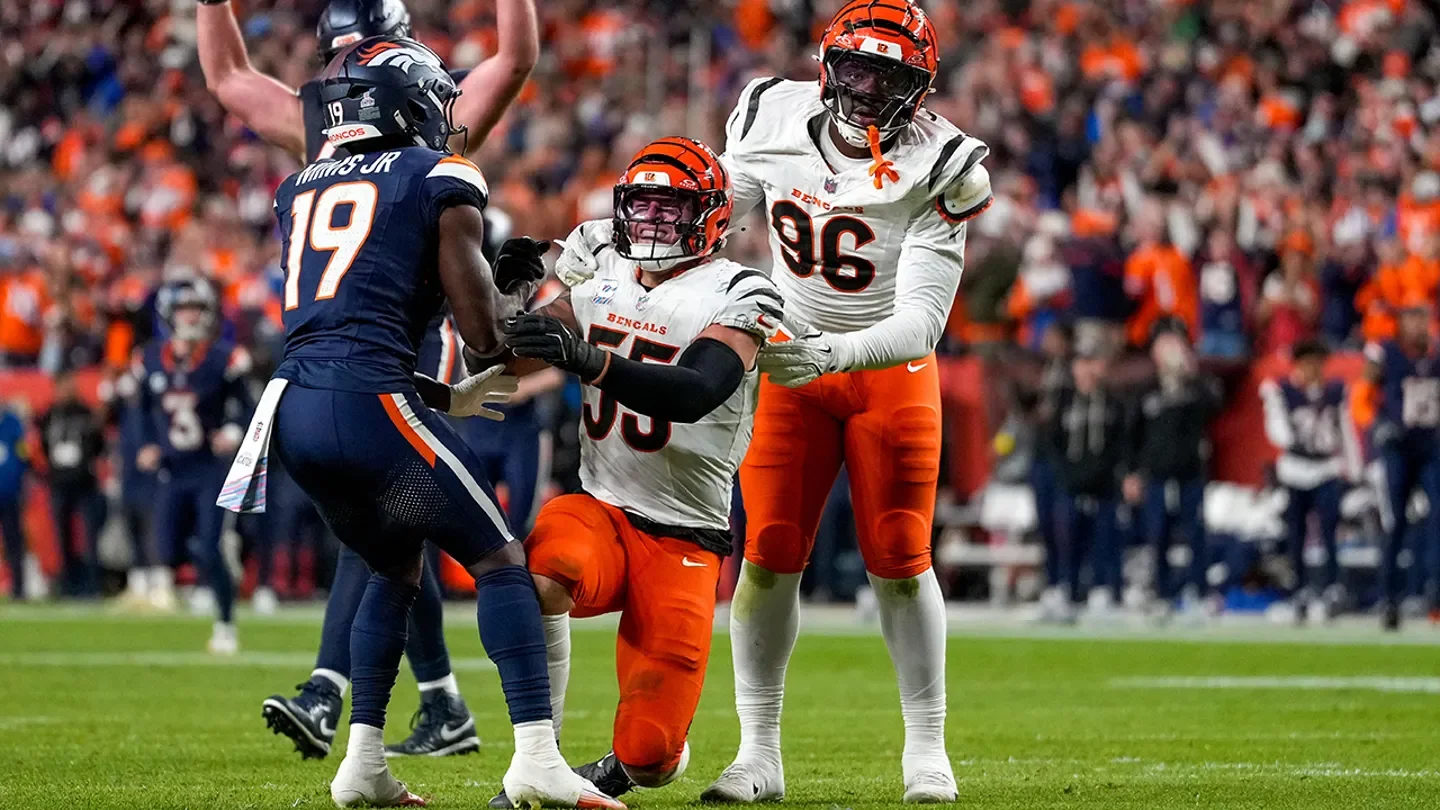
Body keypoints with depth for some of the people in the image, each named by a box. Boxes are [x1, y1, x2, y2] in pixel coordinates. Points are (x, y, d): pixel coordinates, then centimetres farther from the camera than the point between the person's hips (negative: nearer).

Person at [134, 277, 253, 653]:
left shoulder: (223, 358, -9)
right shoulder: (151, 361, 0)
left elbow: (244, 406, 0)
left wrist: (234, 431, -20)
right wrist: (147, 446, 0)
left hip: (211, 469, -3)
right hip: (172, 472, 3)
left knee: (209, 553, -11)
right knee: (168, 548, -3)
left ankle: (226, 626, 6)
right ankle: (168, 571, 37)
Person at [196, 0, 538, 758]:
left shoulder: (440, 114, 1)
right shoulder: (320, 119, 16)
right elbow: (227, 77, 25)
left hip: (419, 343, -7)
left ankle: (326, 695, -26)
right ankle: (443, 709, 14)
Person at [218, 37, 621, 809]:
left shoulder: (299, 190, 23)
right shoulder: (441, 180, 4)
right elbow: (485, 333, 0)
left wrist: (446, 398, 35)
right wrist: (516, 286, 23)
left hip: (293, 410, 7)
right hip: (367, 404, -7)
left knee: (396, 565, 26)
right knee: (500, 560, 3)